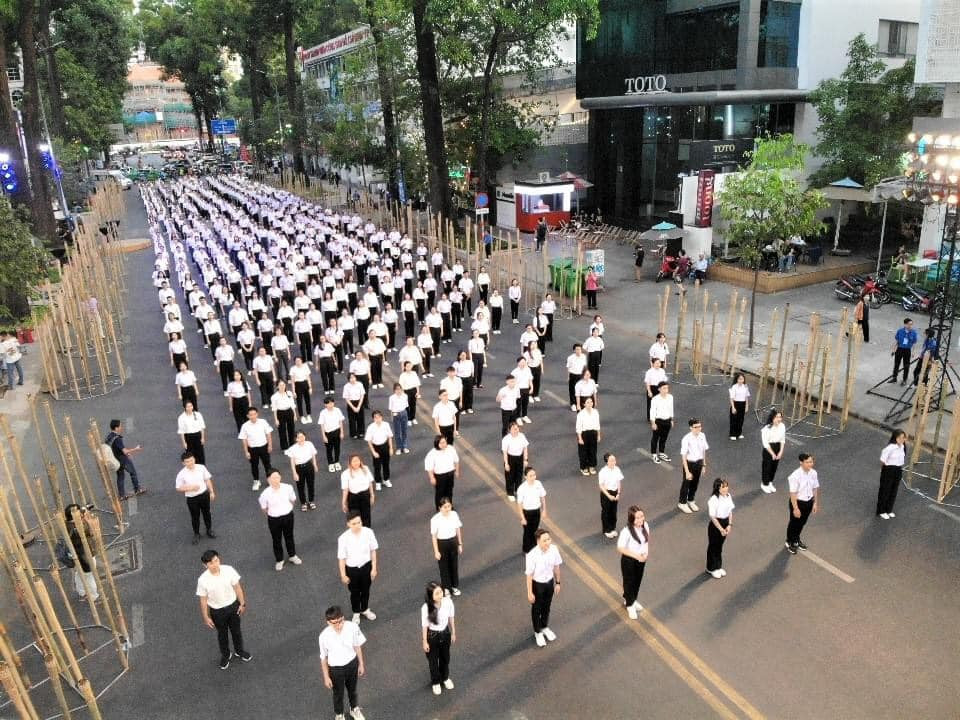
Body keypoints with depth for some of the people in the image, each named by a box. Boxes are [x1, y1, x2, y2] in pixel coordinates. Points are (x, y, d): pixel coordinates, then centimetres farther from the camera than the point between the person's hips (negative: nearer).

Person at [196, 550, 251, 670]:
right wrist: (205, 617, -5)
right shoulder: (203, 580, -27)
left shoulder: (229, 570, -24)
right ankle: (225, 655, 50)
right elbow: (203, 600, -12)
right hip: (217, 611, -1)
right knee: (222, 634, 23)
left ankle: (239, 651, 51)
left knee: (236, 630, 23)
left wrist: (242, 603, -2)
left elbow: (237, 587, -9)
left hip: (233, 606, 1)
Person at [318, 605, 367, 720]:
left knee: (352, 689, 28)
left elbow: (357, 646, -8)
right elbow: (323, 658, -13)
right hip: (336, 668, -2)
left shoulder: (353, 627, -26)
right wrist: (326, 677, -5)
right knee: (338, 693, 24)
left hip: (352, 663, 2)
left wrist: (361, 664, 3)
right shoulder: (324, 636, -30)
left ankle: (354, 709, 58)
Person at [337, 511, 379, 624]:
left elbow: (373, 551, -8)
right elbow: (341, 558, -15)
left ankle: (365, 609, 53)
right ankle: (356, 613, 49)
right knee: (355, 592, 22)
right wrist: (343, 575, -7)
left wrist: (374, 568, -3)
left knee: (365, 590, 25)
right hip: (352, 568, -2)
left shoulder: (368, 532, -22)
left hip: (366, 566, 2)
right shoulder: (343, 538, -27)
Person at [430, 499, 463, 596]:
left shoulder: (454, 514, -10)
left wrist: (460, 544, 7)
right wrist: (436, 551, -12)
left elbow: (458, 529, 2)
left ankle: (455, 586, 40)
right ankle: (446, 588, 34)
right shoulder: (435, 519, -22)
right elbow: (434, 536, -15)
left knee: (454, 565, 18)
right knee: (444, 566, 13)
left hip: (453, 542, 4)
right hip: (442, 544, -3)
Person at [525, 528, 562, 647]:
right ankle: (537, 632, 47)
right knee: (536, 609, 21)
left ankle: (545, 627, 55)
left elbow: (556, 566, -4)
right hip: (537, 584, -4)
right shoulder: (532, 555, -34)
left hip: (549, 582, 4)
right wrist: (530, 593, -13)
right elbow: (529, 575, -21)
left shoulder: (554, 549, -21)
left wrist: (557, 582, 7)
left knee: (546, 607, 28)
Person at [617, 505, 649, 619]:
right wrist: (636, 556, -25)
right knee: (629, 582, 15)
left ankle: (631, 600, 51)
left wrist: (646, 552, -9)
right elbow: (620, 548, -24)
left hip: (641, 558, 5)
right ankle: (630, 605, 39)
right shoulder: (626, 532, -32)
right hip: (629, 560, -5)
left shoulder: (645, 525, -15)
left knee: (638, 581, 24)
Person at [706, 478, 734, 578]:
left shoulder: (728, 496, -7)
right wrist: (721, 529, -16)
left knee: (720, 546, 23)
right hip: (715, 525, -6)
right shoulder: (713, 500, -27)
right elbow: (713, 517, -21)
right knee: (713, 546, 13)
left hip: (725, 523, 6)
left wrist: (729, 525, -5)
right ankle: (712, 568, 32)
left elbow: (730, 511, 2)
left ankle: (718, 566, 41)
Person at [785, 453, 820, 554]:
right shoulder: (795, 476, -29)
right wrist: (795, 508, -20)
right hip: (798, 502, -5)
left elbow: (816, 488, 1)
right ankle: (790, 542, 40)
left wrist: (816, 503, 5)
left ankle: (797, 539, 50)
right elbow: (793, 493, -23)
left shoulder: (813, 473, -11)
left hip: (809, 502, 5)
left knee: (802, 522, 24)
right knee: (794, 523, 16)